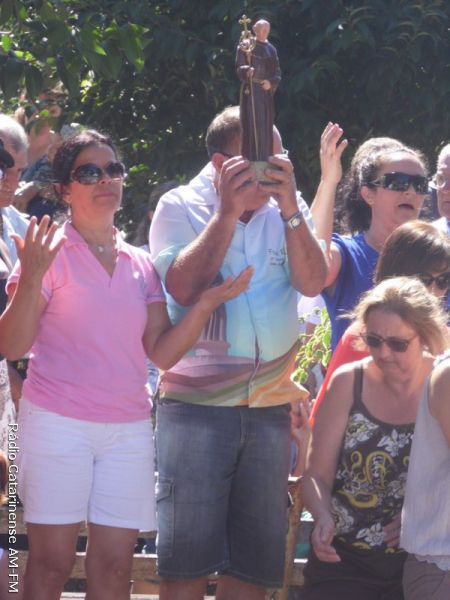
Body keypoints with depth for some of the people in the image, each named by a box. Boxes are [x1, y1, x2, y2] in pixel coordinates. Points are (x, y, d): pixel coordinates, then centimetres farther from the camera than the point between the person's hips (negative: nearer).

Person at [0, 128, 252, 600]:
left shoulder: (140, 265, 13)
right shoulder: (50, 252, -1)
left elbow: (162, 352, 7)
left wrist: (205, 305, -8)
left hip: (128, 429, 4)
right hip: (58, 424, -4)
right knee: (51, 562, -6)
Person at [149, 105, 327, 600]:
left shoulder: (285, 210, 10)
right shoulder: (180, 207, 1)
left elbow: (312, 282, -5)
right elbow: (184, 287, -13)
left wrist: (289, 207, -16)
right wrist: (227, 212, -17)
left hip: (270, 407, 3)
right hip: (196, 405, -3)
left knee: (255, 560, 6)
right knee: (186, 558, -6)